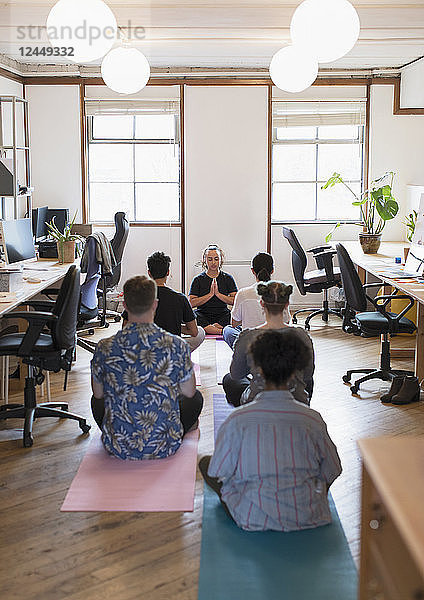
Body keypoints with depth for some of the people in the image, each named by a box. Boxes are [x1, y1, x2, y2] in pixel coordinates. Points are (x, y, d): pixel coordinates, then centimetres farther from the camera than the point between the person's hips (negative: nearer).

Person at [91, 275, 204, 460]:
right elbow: (188, 392, 0)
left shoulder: (105, 348, -14)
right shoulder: (176, 346, -16)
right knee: (196, 398, 26)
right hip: (164, 447, -1)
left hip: (118, 447, 2)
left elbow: (98, 394, 3)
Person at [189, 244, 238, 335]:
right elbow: (192, 303, -5)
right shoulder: (198, 280, 8)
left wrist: (218, 294, -11)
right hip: (203, 315, 0)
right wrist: (210, 294, -11)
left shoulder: (227, 278, 10)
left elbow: (235, 301, -1)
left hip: (223, 315, 0)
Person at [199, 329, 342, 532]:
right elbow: (331, 472, -2)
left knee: (205, 463, 14)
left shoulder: (238, 420, -18)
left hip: (254, 520, -3)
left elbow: (218, 474, -7)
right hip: (307, 518, 3)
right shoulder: (312, 419, -14)